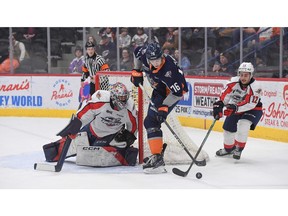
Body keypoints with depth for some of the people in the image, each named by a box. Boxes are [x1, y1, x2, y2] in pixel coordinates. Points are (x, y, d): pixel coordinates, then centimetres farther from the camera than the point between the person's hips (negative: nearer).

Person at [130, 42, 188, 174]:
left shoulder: (168, 70, -37)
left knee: (151, 122, -18)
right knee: (150, 121, 15)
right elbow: (137, 52, 8)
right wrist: (136, 71, 7)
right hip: (159, 90, 9)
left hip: (171, 92, -8)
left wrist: (164, 106, -33)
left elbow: (178, 92, -31)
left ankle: (157, 158, -22)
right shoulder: (144, 54, -18)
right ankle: (158, 149, 29)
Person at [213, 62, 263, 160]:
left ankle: (238, 149, -8)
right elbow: (225, 94, -15)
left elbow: (250, 104, -35)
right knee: (228, 127, 7)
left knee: (243, 126, -28)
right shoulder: (234, 82, -16)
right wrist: (219, 104, -29)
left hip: (253, 109, -5)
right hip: (236, 108, 5)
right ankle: (228, 148, 35)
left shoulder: (255, 86, -28)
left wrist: (236, 107, -44)